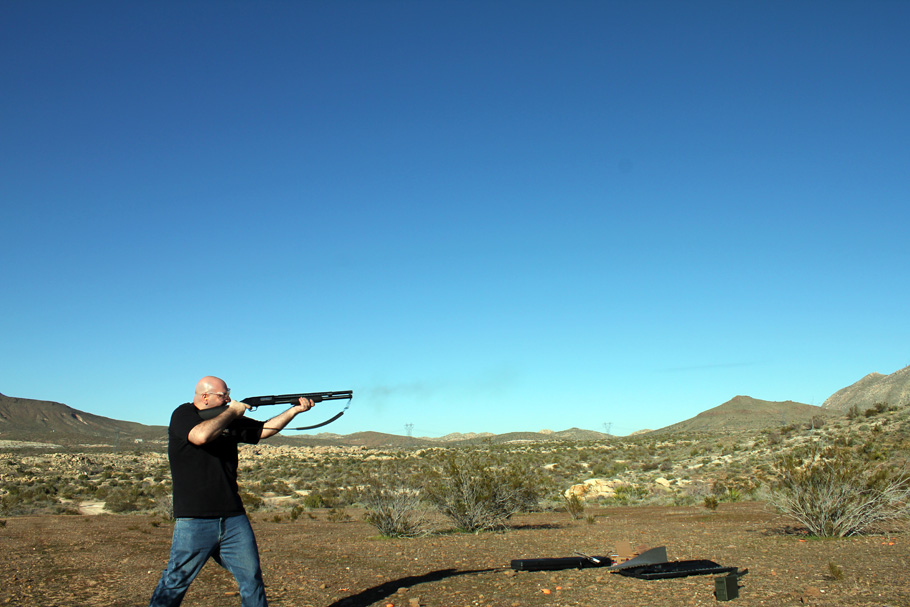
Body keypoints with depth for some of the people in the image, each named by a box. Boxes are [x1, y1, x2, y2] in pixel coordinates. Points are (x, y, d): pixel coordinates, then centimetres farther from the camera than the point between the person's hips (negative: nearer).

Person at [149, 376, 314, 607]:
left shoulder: (230, 421, 14)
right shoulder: (184, 414, -4)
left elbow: (264, 430, 17)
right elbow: (201, 436, -25)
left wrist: (295, 410, 6)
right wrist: (231, 411, -11)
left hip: (234, 518, 6)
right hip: (195, 521, -6)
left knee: (252, 579, 7)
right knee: (173, 586, 0)